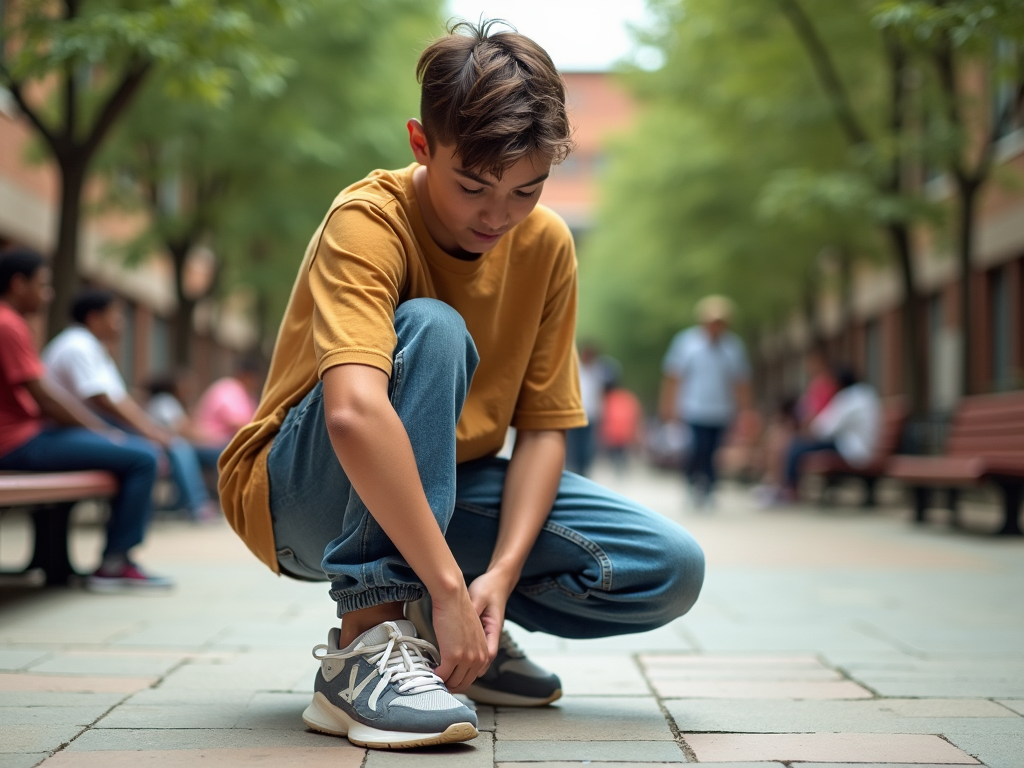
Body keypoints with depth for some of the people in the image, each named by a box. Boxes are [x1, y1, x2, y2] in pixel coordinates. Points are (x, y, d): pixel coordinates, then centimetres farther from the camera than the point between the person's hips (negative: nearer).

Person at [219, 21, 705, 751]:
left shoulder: (546, 245, -5)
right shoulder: (369, 222, -24)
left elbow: (543, 427, -5)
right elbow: (354, 413, -41)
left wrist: (501, 573, -20)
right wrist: (448, 585, -43)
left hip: (445, 488, 6)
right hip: (299, 497, -5)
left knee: (672, 569, -12)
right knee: (430, 329, -34)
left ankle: (442, 636, 7)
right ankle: (365, 645, -32)